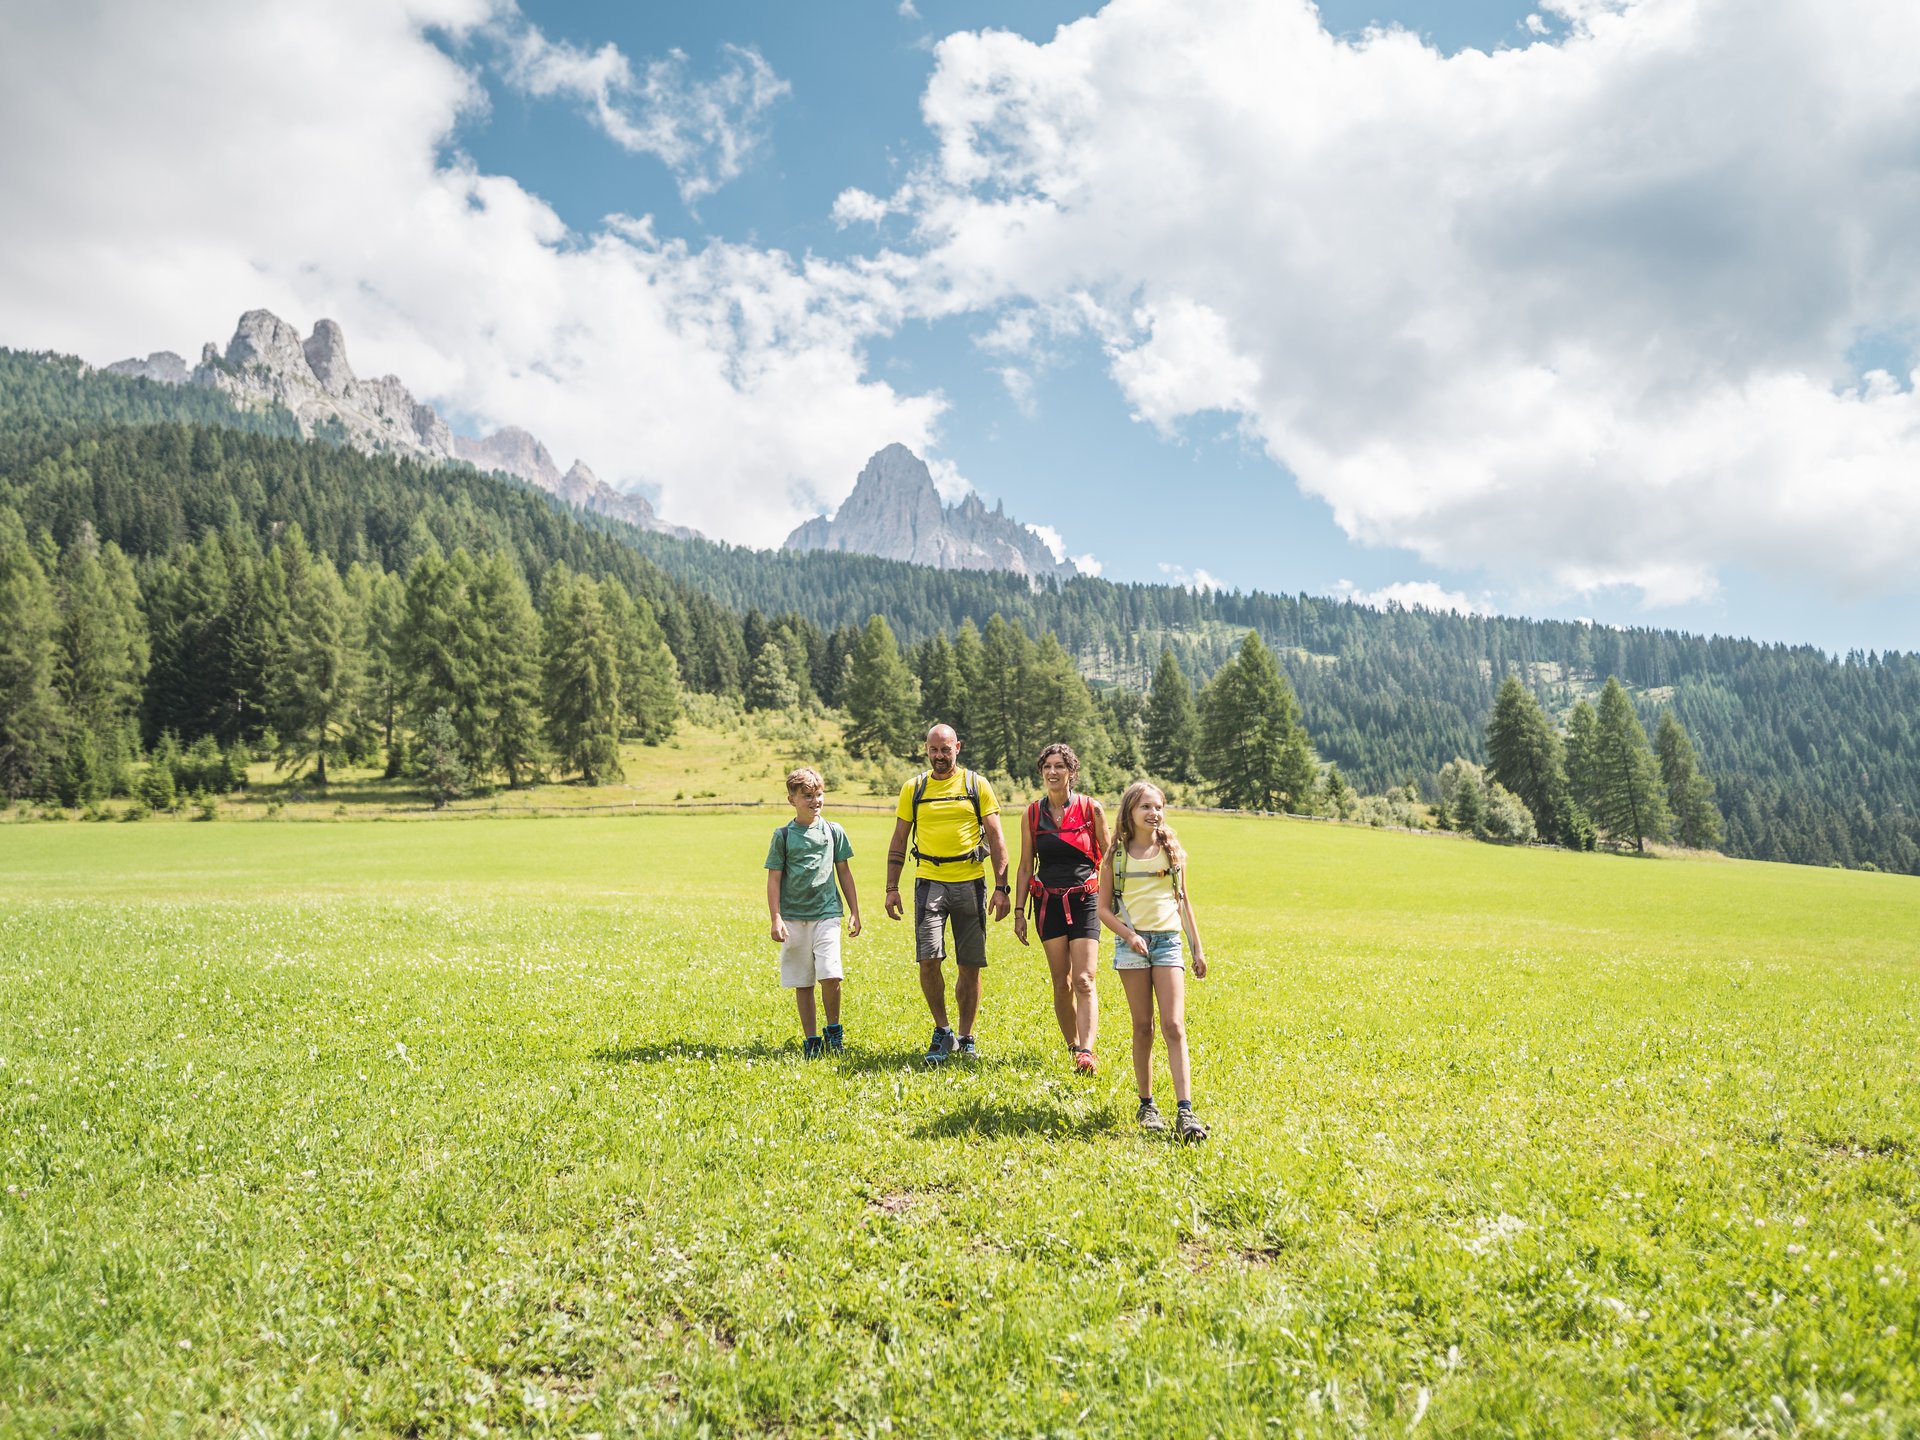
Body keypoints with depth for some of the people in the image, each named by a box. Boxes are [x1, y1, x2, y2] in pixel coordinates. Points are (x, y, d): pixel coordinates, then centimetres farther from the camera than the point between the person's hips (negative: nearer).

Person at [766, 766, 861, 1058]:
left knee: (830, 976, -13)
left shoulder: (833, 831, 6)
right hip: (793, 918, 0)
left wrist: (855, 912, 11)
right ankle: (811, 1039, 17)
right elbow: (774, 878, 2)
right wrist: (775, 919, -5)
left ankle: (834, 1029, 9)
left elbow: (844, 872, 12)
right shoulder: (783, 835, 1)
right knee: (802, 983, 5)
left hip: (827, 914, 0)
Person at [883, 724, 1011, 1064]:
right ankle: (942, 1032, 6)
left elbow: (996, 839, 3)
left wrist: (1001, 887, -4)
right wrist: (892, 888, 4)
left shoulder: (977, 785, 4)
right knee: (928, 959, -12)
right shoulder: (913, 788, 8)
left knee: (971, 965, 4)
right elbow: (898, 841, 12)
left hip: (970, 883, 0)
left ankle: (966, 1038, 18)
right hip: (930, 881, 0)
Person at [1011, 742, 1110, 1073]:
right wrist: (1019, 910, 7)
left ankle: (1086, 1052, -18)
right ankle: (1072, 1046, 19)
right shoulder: (1032, 814, 5)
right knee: (1061, 982, 5)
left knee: (1084, 980, -13)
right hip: (1048, 903, 3)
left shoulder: (1091, 809, -2)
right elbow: (1025, 866, 10)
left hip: (1085, 901, -2)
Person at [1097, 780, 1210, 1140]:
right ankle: (1146, 1104, 17)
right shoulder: (1116, 855, 2)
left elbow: (1183, 903, 14)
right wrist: (1129, 935, -12)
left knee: (1174, 1026, -9)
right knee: (1142, 1027, 5)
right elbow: (1104, 908, 3)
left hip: (1168, 941, 1)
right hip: (1131, 943, 0)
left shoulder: (1173, 851, 7)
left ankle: (1185, 1112, -12)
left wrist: (1198, 948, 12)